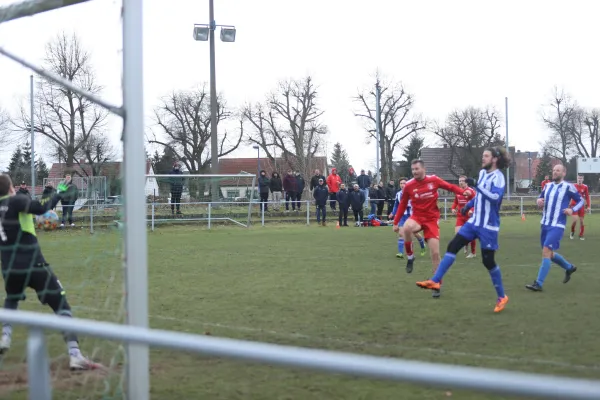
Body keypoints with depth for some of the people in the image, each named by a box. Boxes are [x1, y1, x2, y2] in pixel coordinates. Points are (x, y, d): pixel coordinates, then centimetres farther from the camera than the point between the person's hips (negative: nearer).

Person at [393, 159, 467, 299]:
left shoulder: (433, 180, -6)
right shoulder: (409, 186, -4)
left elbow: (450, 187, 0)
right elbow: (402, 205, 6)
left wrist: (464, 192, -19)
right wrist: (396, 222, 6)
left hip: (432, 219, 0)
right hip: (417, 216, 0)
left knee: (435, 253, -3)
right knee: (407, 228, -38)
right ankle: (410, 257, -13)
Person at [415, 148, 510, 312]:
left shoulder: (498, 177, -17)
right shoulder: (483, 173, 8)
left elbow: (495, 197, -33)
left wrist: (476, 185, -33)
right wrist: (469, 205, 27)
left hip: (489, 226, -7)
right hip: (474, 222, 8)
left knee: (488, 261, -3)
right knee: (452, 246, -2)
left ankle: (502, 297, 13)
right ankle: (435, 281, -1)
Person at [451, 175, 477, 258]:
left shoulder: (471, 191, -11)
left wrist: (471, 210, -30)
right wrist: (453, 208, -1)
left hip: (469, 216, -4)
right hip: (460, 216, 4)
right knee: (457, 233, -13)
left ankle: (473, 253, 19)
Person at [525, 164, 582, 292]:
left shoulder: (568, 187, -7)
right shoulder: (548, 186, 9)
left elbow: (581, 201, 2)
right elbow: (540, 197, 22)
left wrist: (572, 210, -16)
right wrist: (539, 201, -2)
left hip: (557, 226, -7)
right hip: (545, 224, 7)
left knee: (546, 252, -16)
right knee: (550, 254, 15)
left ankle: (538, 284, -14)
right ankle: (569, 267, 41)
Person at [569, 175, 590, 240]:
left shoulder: (585, 187, -1)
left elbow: (587, 197, 4)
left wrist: (588, 206, -1)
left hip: (581, 206, 2)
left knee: (581, 221, 4)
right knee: (575, 220, -14)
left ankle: (581, 235, 17)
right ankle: (572, 232, 11)